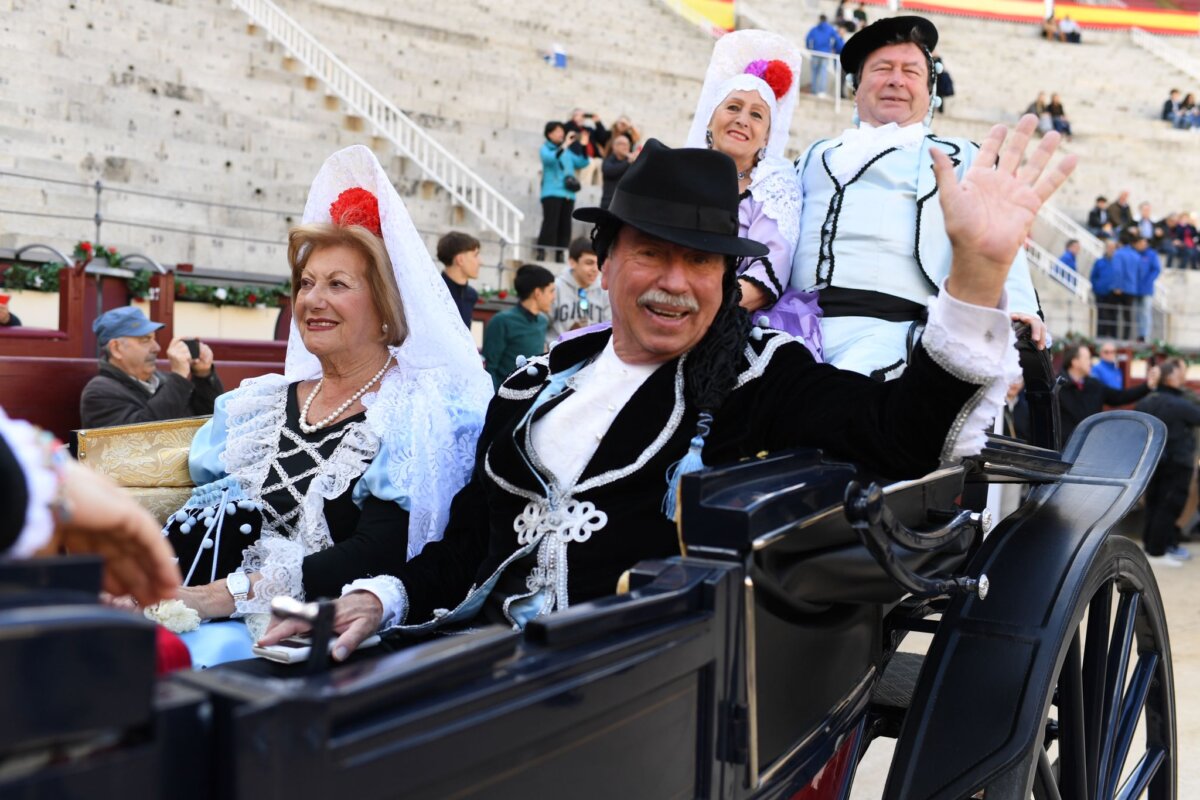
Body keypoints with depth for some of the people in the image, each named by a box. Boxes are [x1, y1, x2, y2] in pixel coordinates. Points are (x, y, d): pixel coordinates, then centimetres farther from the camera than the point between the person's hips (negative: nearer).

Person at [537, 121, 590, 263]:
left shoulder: (567, 151, 19)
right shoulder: (545, 148, 3)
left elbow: (582, 163, 15)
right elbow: (550, 158, -19)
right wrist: (565, 144, -21)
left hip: (568, 194, 6)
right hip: (552, 193, -6)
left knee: (565, 226, 3)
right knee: (550, 224, -13)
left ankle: (560, 254, 7)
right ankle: (541, 252, -13)